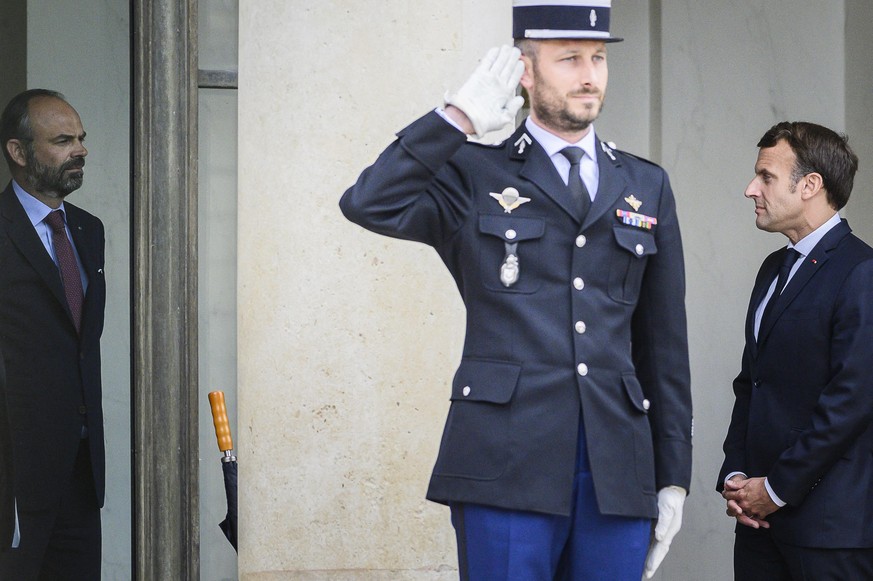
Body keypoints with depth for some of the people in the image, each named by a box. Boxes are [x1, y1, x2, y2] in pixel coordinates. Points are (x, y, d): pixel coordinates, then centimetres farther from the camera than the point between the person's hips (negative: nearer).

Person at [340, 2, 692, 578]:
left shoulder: (646, 186, 16)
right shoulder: (472, 175, 7)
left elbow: (665, 345, 16)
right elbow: (368, 204, -13)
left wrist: (673, 476, 12)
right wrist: (461, 116, -8)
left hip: (617, 468, 3)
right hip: (507, 464, -3)